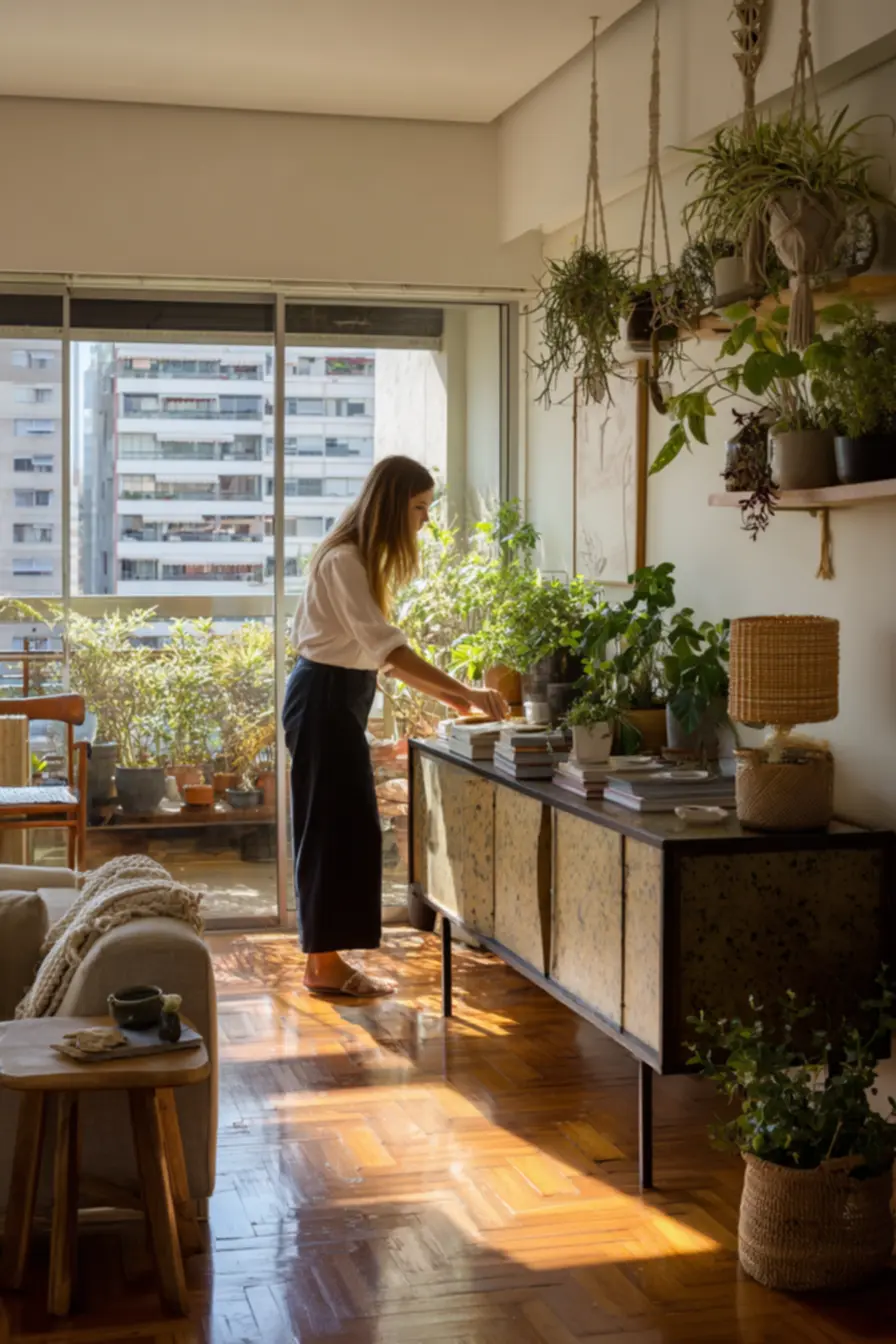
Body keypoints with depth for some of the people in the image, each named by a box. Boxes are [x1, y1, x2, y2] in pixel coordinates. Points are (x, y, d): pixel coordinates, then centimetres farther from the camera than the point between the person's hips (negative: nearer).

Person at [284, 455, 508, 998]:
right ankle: (323, 965, 4)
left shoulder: (363, 559, 13)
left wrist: (443, 692, 8)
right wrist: (465, 691, -26)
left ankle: (327, 959, 18)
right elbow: (387, 646, -26)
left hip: (339, 697, 10)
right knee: (335, 827, -5)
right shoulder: (344, 561, -19)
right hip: (324, 698, -10)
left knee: (344, 827, 11)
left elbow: (375, 648, 14)